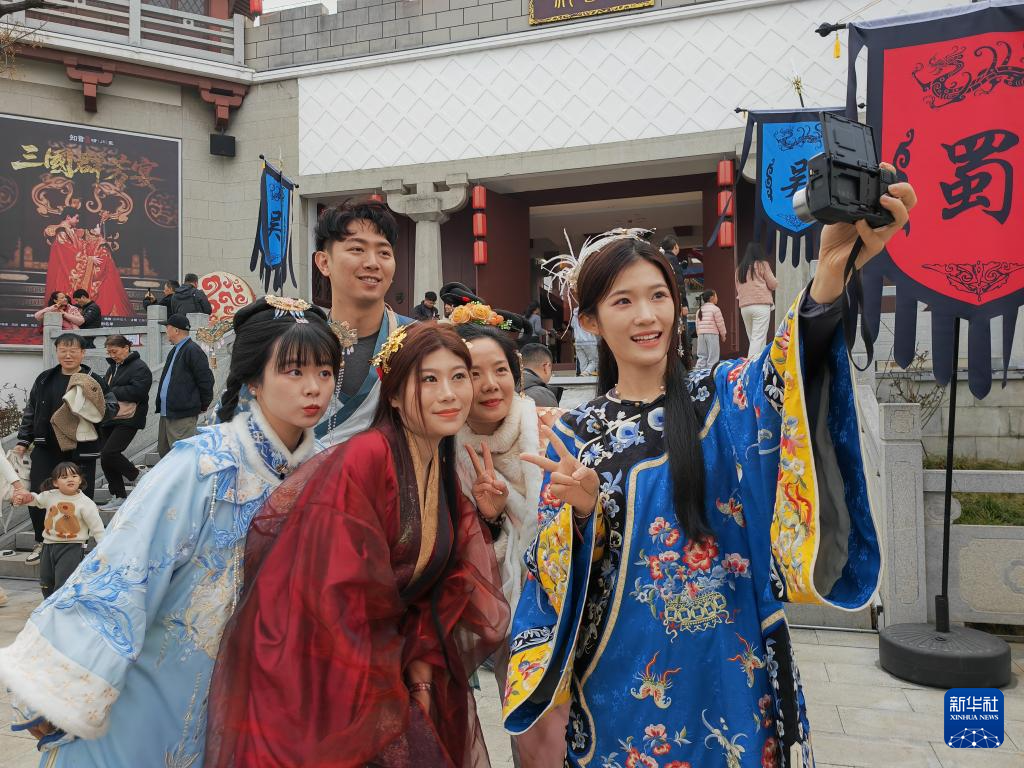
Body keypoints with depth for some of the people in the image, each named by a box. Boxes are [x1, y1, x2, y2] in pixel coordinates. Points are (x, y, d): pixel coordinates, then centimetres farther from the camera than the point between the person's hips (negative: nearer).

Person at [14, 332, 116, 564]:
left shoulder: (93, 381, -1)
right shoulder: (44, 379, 8)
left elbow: (112, 407, -1)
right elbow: (30, 411, 16)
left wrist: (94, 405, -20)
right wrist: (23, 440, 13)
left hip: (81, 449, -3)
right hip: (46, 448, 3)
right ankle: (42, 542, 18)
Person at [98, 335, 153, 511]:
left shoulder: (139, 367, -8)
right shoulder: (113, 367, 19)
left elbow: (136, 391, -20)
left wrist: (110, 392, -19)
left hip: (128, 419, -9)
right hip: (110, 419, 9)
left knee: (109, 453, -19)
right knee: (105, 457, 6)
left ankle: (136, 475, 6)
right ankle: (118, 496, 15)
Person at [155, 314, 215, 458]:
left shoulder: (193, 351, -14)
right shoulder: (175, 351, 18)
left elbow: (206, 380, -16)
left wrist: (203, 405, -7)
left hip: (183, 416, -10)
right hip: (166, 413, 10)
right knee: (163, 451, 16)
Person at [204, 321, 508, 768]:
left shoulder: (445, 471, 4)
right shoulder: (364, 459, -21)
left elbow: (446, 579, 9)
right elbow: (338, 591, -22)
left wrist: (424, 662, -3)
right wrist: (385, 686, -12)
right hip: (326, 683, -7)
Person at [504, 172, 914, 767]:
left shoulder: (725, 396, -3)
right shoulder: (575, 436, 1)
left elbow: (789, 370, -27)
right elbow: (553, 578, -1)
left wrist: (834, 267, -45)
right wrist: (580, 511, -22)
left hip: (730, 669, 0)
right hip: (625, 677, 1)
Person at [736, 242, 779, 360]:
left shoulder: (739, 269, 14)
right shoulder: (762, 264, 0)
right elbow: (773, 284, 3)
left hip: (744, 307, 5)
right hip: (761, 305, -5)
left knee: (752, 339, 10)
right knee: (758, 339, -9)